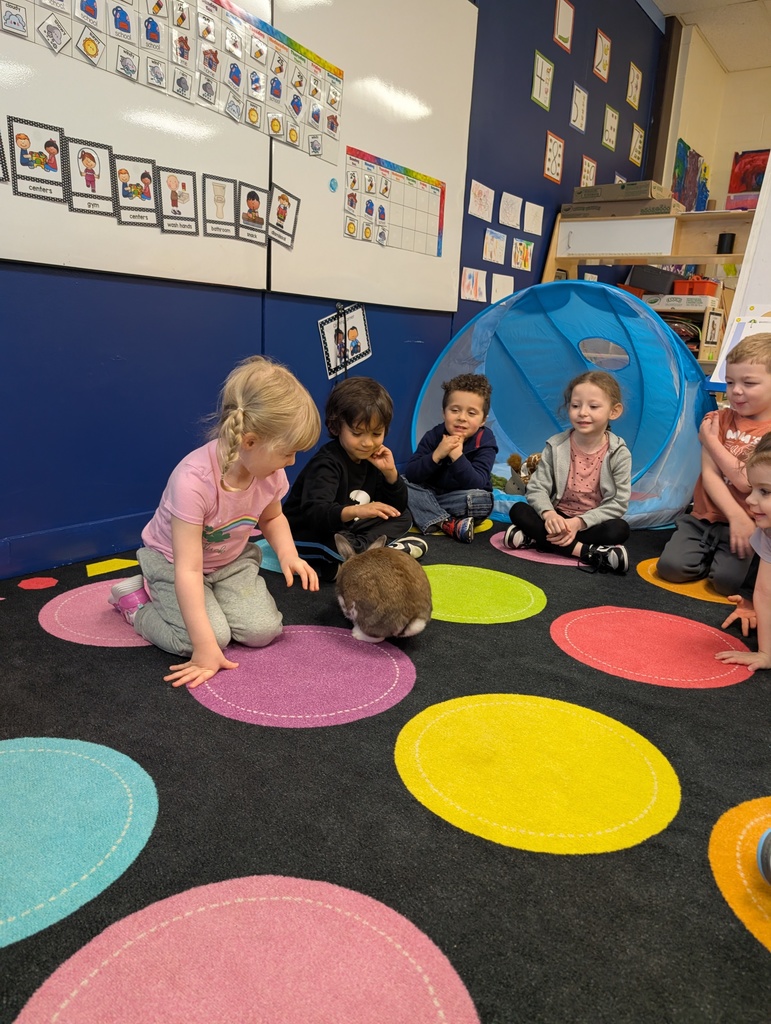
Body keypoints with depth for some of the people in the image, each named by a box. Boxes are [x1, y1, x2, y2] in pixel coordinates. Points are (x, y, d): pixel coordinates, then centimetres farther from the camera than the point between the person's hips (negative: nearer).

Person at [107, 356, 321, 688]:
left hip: (231, 561, 5)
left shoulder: (270, 471, -17)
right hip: (172, 562, -5)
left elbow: (272, 518, 6)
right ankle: (137, 602, 4)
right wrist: (205, 647, -35)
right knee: (214, 635, -23)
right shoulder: (193, 479, -36)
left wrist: (288, 554, -16)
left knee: (263, 630, -15)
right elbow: (189, 569, -35)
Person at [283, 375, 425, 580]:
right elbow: (315, 513, -39)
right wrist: (356, 511, -55)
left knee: (403, 518, 2)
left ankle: (357, 548, -19)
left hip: (346, 530, 8)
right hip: (308, 534, -8)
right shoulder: (327, 463, -23)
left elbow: (397, 508, 2)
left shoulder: (372, 459, -1)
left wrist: (390, 472, -14)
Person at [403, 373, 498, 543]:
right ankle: (448, 525, -32)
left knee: (482, 499, -35)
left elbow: (477, 484, -28)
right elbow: (410, 475, -19)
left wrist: (457, 455, -38)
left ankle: (431, 518, -18)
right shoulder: (433, 436, -10)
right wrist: (436, 455, -33)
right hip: (429, 495, 3)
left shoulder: (484, 441, -15)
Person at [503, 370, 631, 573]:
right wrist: (549, 514, -30)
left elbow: (619, 502, -13)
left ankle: (535, 538, -31)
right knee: (518, 510, -22)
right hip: (558, 519, 2)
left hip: (593, 523, -1)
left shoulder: (619, 453, -9)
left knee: (619, 529, -32)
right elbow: (537, 487, -8)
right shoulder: (556, 446, -5)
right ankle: (586, 551, -31)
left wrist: (579, 522, -24)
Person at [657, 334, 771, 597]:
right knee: (671, 567, -16)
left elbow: (746, 481, -18)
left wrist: (710, 441, -10)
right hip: (706, 516, 3)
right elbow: (709, 474, -6)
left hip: (748, 523, -3)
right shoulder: (718, 420, 4)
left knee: (727, 580, -24)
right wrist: (736, 516, -20)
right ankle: (710, 555, 13)